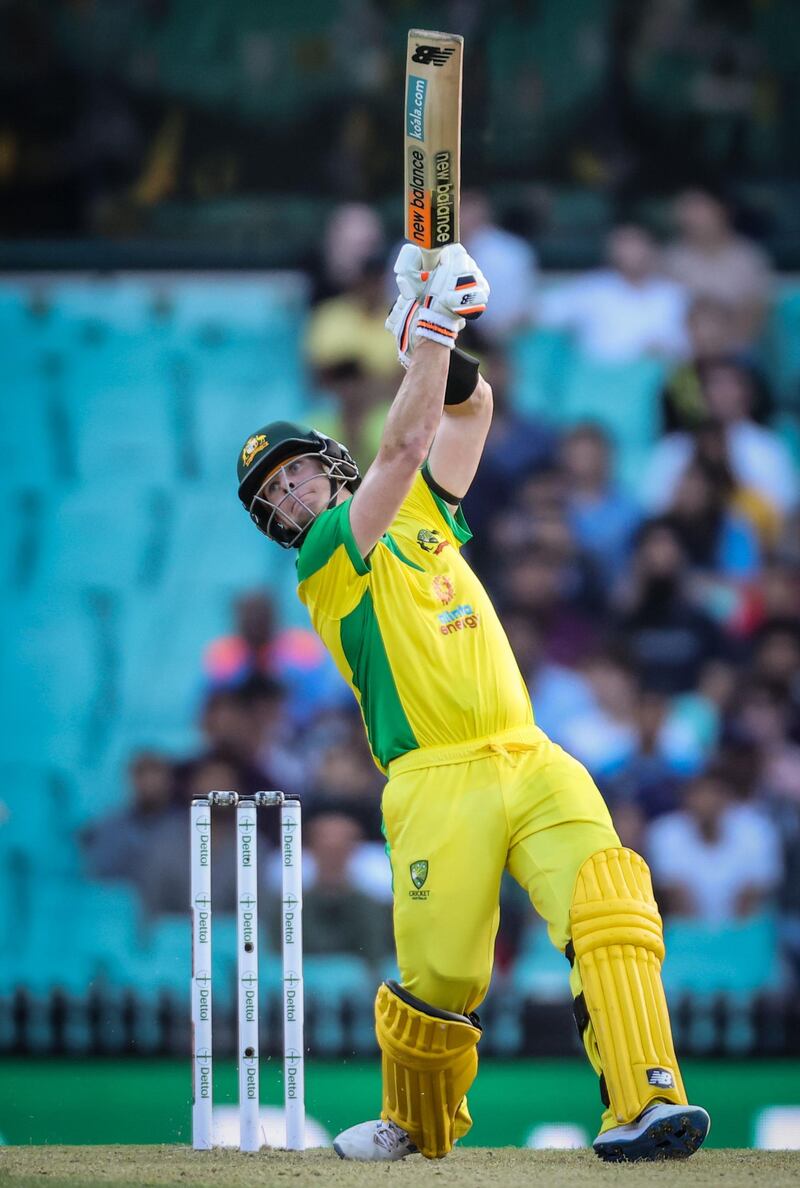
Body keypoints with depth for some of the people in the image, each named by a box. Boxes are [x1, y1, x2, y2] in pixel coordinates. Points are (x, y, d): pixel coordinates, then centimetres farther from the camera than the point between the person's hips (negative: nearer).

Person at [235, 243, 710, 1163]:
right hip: (440, 784, -5)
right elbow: (404, 446, -8)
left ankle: (643, 1103, -29)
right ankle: (414, 1125, 22)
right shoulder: (328, 561, 3)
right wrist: (429, 330, -9)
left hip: (532, 762, 5)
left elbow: (471, 408, 16)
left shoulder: (421, 515, 23)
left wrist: (438, 338, -1)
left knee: (611, 900, -19)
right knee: (440, 977, -6)